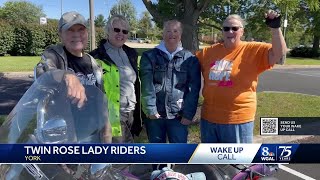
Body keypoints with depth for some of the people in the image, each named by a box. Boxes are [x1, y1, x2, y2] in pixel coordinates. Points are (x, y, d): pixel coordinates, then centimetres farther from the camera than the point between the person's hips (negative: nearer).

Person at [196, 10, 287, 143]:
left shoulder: (253, 50, -6)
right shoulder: (208, 52, 6)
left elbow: (279, 53, -17)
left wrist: (275, 28, -26)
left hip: (238, 119, -4)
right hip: (208, 117, 5)